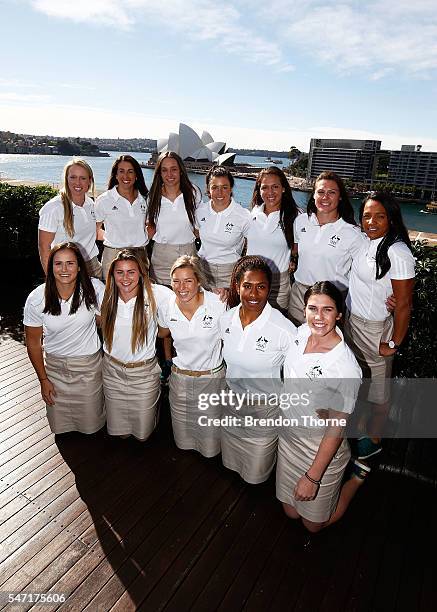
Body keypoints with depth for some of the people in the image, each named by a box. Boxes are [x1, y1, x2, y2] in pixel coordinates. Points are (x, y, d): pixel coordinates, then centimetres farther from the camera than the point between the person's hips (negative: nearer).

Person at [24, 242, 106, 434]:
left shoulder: (94, 288, -19)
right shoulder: (36, 299, -16)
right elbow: (33, 342, -3)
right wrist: (43, 379, 1)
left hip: (89, 363, -1)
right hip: (55, 365, 1)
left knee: (91, 424, 12)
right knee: (59, 425, 16)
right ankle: (65, 437, 51)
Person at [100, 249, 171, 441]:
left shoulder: (155, 294, -18)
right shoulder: (107, 296, -7)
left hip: (144, 373, -3)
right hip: (112, 370, 3)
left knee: (143, 433, 13)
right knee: (117, 432, 16)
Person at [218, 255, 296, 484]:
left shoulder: (285, 329, -28)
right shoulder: (226, 319, -12)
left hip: (265, 407, -4)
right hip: (231, 400, 4)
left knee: (256, 474, 19)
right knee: (231, 463, 28)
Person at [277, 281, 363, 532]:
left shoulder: (346, 368, -31)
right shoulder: (302, 333, -12)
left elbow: (336, 429, -23)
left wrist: (312, 477, -18)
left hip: (322, 448, -6)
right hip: (289, 437, 6)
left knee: (314, 523, 19)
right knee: (291, 512, 26)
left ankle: (357, 476, 37)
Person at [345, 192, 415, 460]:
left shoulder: (397, 253, -22)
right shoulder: (364, 242, -1)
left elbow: (404, 305, -19)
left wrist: (394, 344, -13)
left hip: (376, 330, -7)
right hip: (352, 321, 7)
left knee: (377, 390, 13)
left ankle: (374, 439, 35)